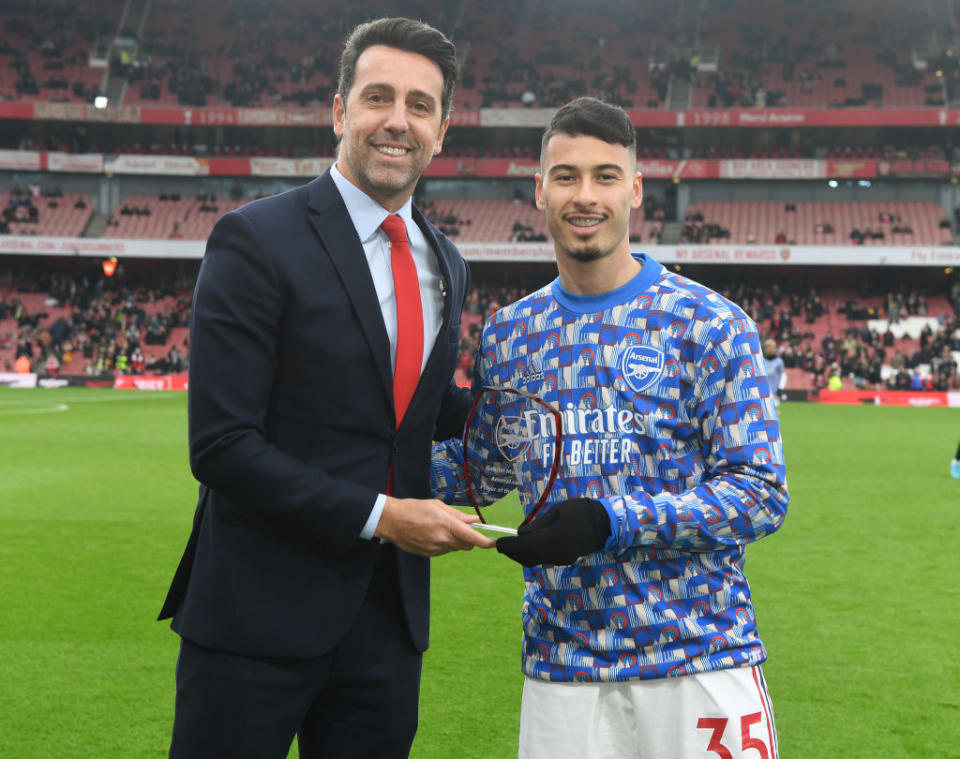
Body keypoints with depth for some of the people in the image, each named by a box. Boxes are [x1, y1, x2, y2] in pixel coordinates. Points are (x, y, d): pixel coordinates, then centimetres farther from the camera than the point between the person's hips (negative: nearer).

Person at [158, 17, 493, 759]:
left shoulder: (444, 265, 11)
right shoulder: (257, 241, -10)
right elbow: (221, 445, -15)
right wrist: (378, 515, -16)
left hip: (390, 613, 6)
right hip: (261, 611, -6)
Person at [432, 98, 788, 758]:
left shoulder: (711, 325, -5)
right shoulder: (508, 333, 8)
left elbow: (762, 492, -9)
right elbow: (481, 467, 19)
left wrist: (611, 522, -19)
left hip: (701, 662, -3)